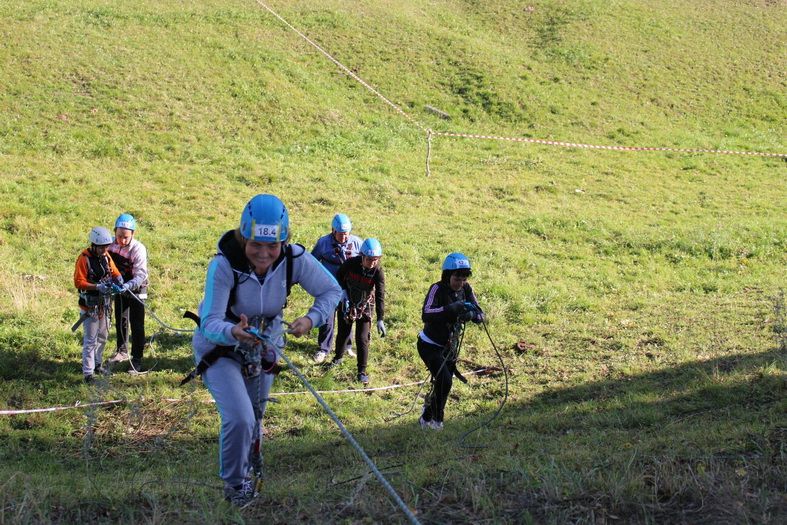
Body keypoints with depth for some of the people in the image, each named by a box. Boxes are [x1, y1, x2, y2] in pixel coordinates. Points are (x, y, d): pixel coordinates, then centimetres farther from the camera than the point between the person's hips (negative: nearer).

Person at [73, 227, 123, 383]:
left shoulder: (106, 257, 5)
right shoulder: (84, 259, -16)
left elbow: (115, 272, 15)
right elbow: (79, 282, -19)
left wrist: (117, 278, -9)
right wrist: (98, 287, -30)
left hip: (104, 305, 8)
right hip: (90, 306, -8)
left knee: (102, 337, 20)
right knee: (90, 340, -7)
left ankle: (97, 364, 36)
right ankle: (88, 373, -4)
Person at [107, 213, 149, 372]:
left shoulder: (138, 249, -26)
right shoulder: (111, 244, -12)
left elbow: (141, 275, -28)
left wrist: (127, 286, -44)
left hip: (136, 290, -5)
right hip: (119, 288, 5)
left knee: (137, 326, -3)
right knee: (120, 321, 20)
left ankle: (137, 359, 6)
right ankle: (122, 351, 39)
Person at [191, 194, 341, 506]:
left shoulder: (294, 259, -26)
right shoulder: (224, 266, -35)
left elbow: (332, 291, -13)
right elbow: (209, 323, -35)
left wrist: (311, 319, -31)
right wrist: (233, 332, -57)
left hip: (263, 346, 4)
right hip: (220, 348, -4)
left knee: (254, 418, 23)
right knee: (239, 420, -21)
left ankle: (250, 462, 55)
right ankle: (234, 483, 7)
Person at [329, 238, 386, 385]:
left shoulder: (378, 271, -24)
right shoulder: (351, 263, -22)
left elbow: (380, 296, -24)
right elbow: (339, 276, 0)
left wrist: (380, 319, -28)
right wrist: (343, 290, -15)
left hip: (364, 307, -2)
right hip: (347, 303, 2)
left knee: (362, 339, -7)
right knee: (342, 333, 15)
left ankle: (362, 371, 4)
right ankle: (338, 357, 43)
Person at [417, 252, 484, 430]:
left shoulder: (466, 289, -7)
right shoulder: (438, 289, -24)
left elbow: (480, 315, -12)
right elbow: (426, 315, -38)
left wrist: (472, 314, -36)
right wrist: (450, 309, -50)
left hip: (449, 347, 6)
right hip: (430, 346, -6)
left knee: (444, 383, 17)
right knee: (444, 381, -22)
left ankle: (427, 418, 41)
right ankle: (436, 418, -1)